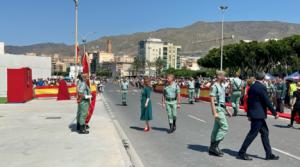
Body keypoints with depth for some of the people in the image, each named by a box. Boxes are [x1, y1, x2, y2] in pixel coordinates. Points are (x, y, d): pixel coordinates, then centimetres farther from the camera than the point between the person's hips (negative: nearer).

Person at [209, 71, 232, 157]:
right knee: (224, 127, -13)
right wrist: (214, 113, -25)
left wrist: (227, 111, 22)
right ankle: (215, 145, -7)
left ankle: (212, 148, 16)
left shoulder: (222, 86, 17)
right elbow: (212, 100, -18)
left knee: (217, 128, 10)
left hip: (222, 108, 9)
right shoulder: (215, 86, -12)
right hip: (218, 108, -9)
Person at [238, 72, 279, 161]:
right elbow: (267, 102, -16)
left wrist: (249, 114, 19)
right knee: (253, 133, -2)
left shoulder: (252, 87, 9)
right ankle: (242, 153, 5)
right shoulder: (262, 87, -16)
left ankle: (269, 154, 21)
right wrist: (275, 113, -5)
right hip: (259, 114, -9)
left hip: (253, 113, 9)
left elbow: (249, 101, 13)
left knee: (265, 132, 15)